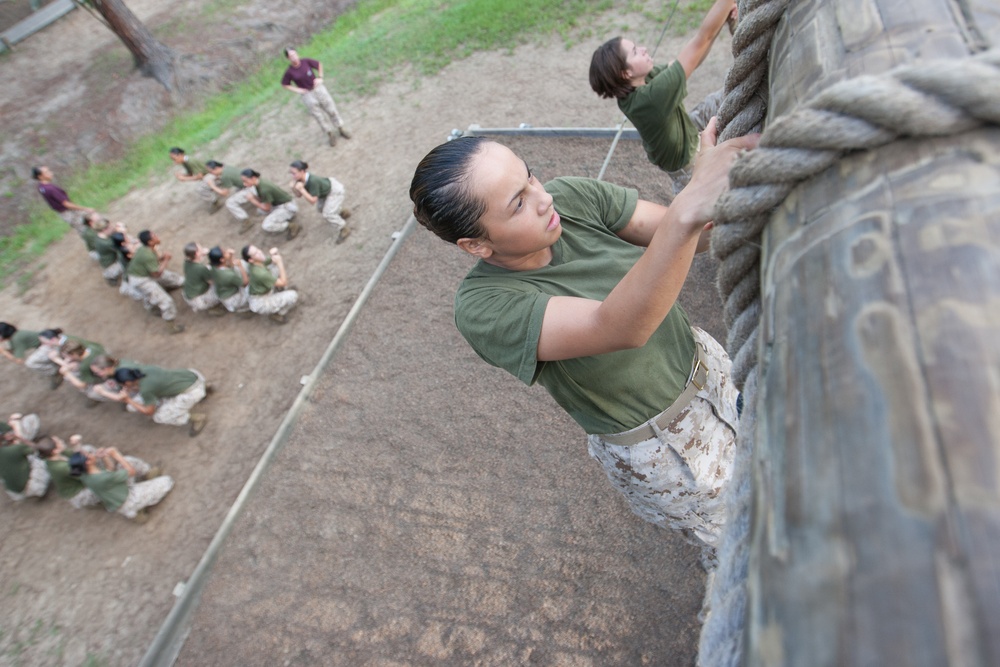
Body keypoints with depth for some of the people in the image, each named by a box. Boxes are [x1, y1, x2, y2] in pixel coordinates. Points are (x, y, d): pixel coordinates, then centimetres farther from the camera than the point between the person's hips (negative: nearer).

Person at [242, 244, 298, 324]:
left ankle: (280, 296, 16)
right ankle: (278, 313, 4)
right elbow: (283, 283, -27)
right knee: (293, 296, -24)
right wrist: (279, 262, -27)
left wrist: (275, 253, -20)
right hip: (260, 304, -8)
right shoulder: (260, 273, -36)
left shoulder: (258, 261, -12)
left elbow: (279, 260, 2)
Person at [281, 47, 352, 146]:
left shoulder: (306, 61, -8)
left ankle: (341, 129, 22)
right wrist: (297, 90, -8)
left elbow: (319, 65, 8)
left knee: (331, 109, 5)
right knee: (319, 116, 5)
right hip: (307, 94, -1)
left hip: (318, 88, 1)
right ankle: (330, 134, 22)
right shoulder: (289, 72, -11)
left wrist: (320, 78, -3)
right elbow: (284, 84, 2)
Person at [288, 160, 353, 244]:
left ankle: (344, 230, 8)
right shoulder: (300, 179, -18)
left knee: (328, 214, -14)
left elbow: (312, 201, -33)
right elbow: (298, 195, -9)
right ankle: (343, 212, 40)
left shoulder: (312, 181, -39)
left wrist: (301, 189, -40)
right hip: (327, 187, 9)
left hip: (335, 190, -9)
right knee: (320, 208, 21)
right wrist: (293, 188, -28)